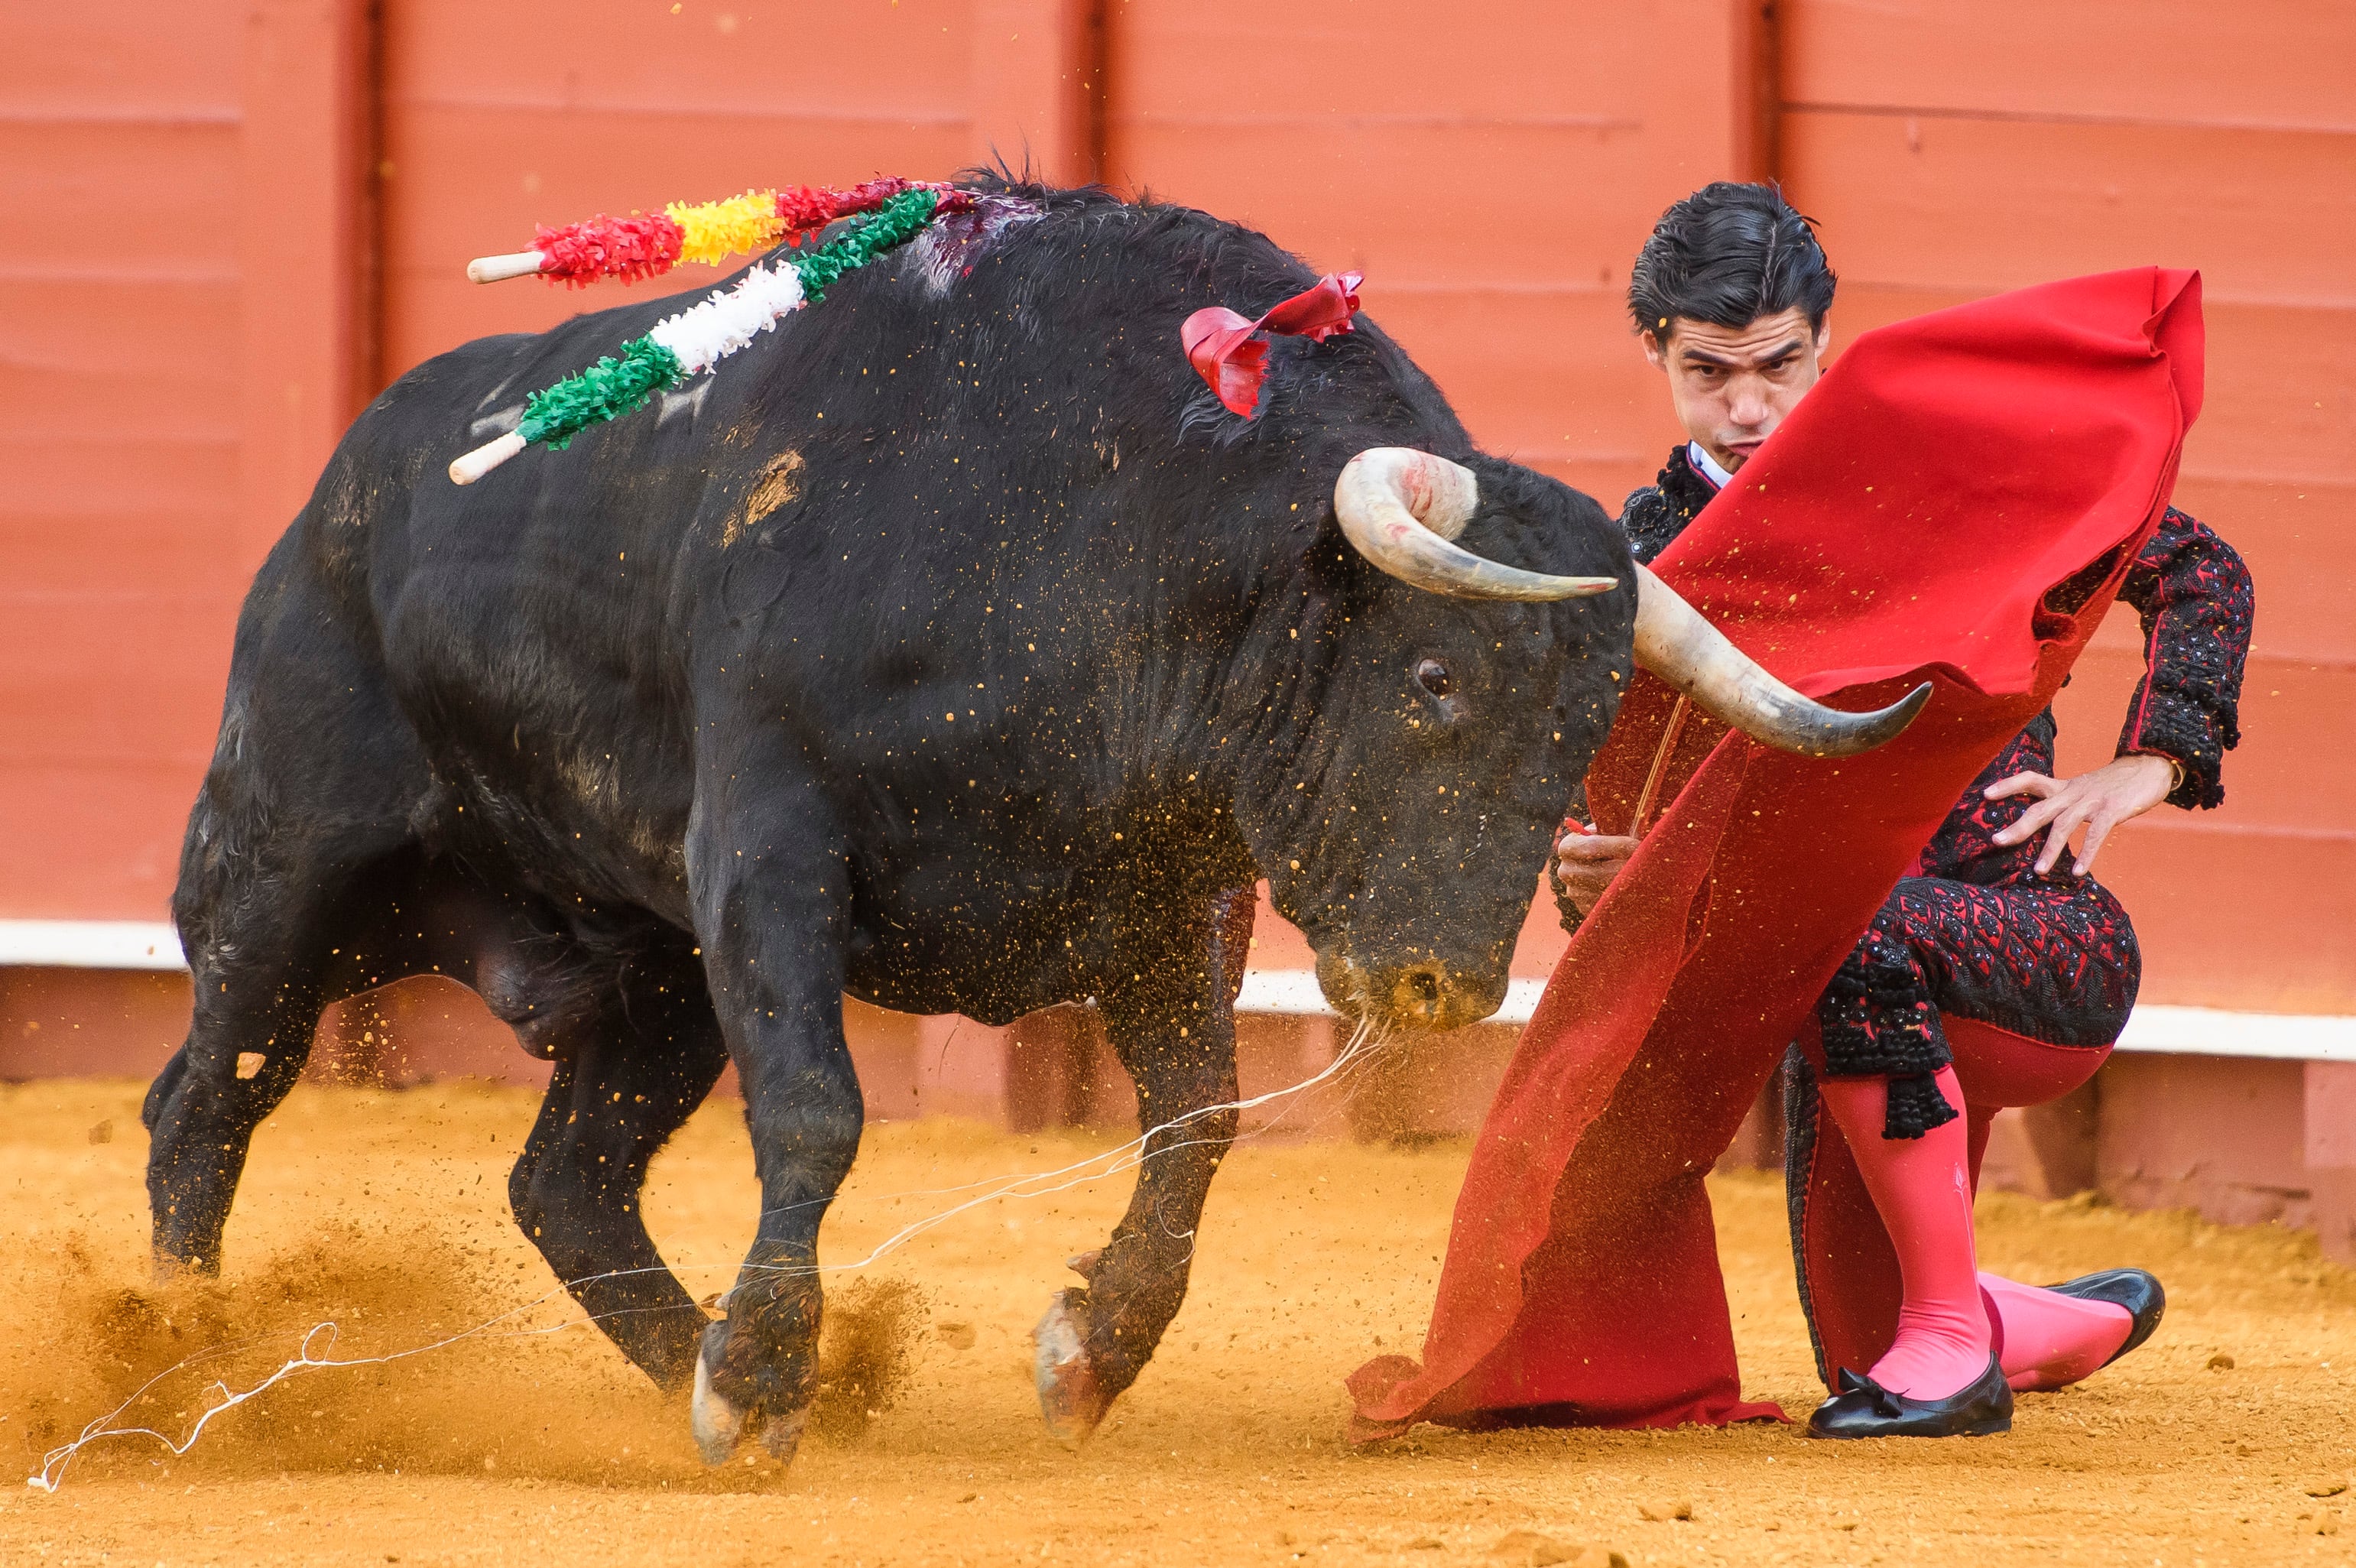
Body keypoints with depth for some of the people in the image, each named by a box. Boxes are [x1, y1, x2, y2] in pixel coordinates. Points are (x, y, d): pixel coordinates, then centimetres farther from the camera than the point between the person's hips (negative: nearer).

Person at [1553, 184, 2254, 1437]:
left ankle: (1953, 1335, -28)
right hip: (1873, 1007, 5)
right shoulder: (1649, 559, 4)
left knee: (1851, 934, -37)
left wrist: (2147, 767, -8)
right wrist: (1591, 880, -25)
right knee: (1862, 1327, 7)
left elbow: (2195, 569, 6)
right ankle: (2080, 1324, 41)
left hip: (2045, 939, -5)